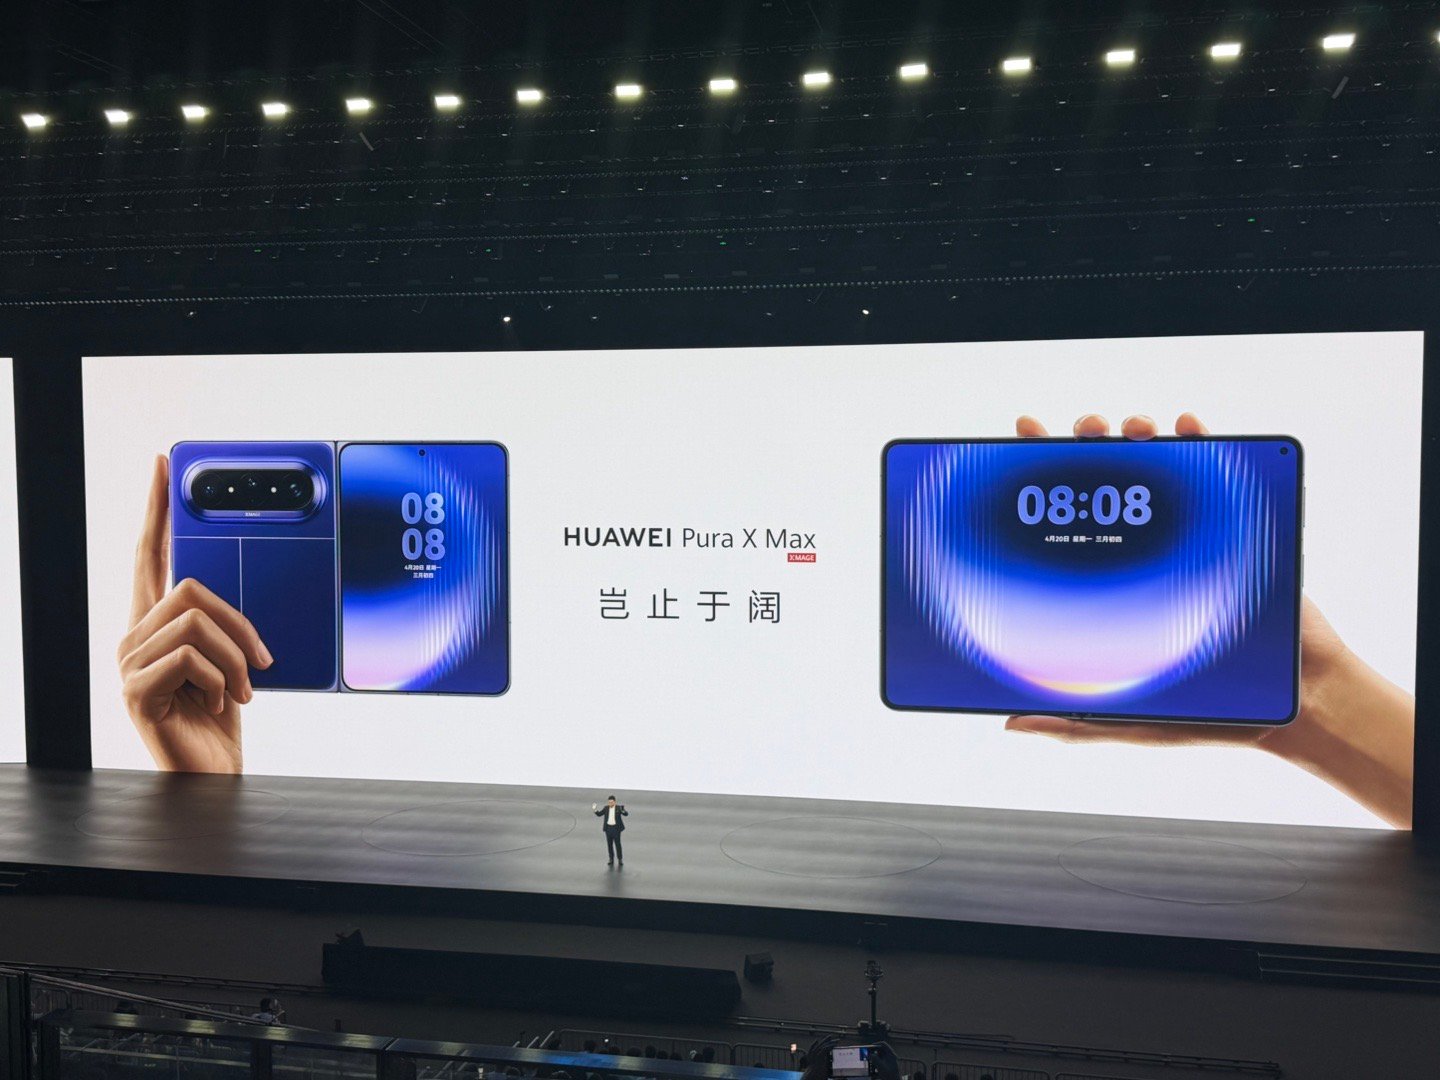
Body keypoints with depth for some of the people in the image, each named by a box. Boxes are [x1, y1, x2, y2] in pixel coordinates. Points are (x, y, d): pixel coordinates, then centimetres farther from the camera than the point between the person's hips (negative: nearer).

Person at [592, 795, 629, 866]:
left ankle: (620, 860, 9)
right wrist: (595, 809, -12)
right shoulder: (606, 808, 3)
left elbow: (626, 814, -15)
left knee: (617, 844, -2)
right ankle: (611, 860, 17)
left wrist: (623, 811, -37)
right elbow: (599, 814, 6)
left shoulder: (619, 808, -7)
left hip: (616, 828, -3)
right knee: (609, 844, 7)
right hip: (608, 828, 3)